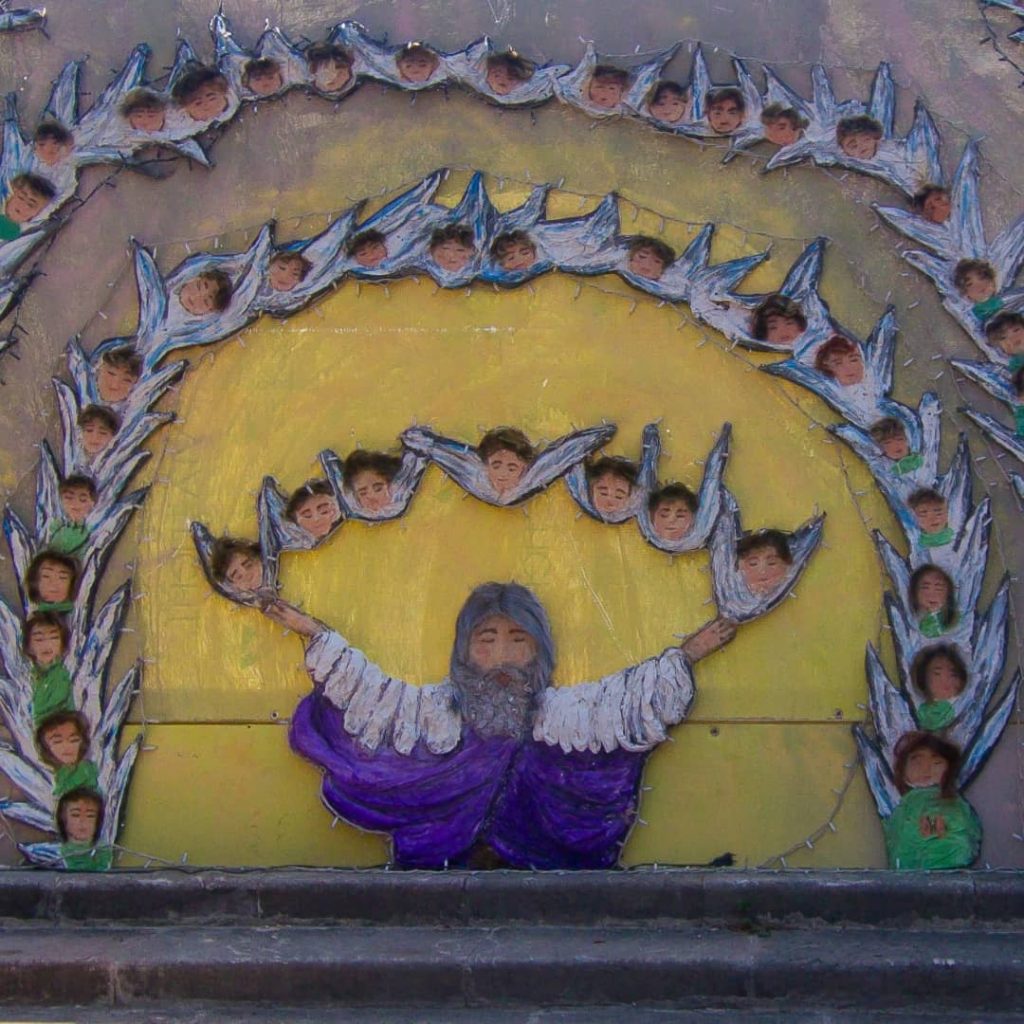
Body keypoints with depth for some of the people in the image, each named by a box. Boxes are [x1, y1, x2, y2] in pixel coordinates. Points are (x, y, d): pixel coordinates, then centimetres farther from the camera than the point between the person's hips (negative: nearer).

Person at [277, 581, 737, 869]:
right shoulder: (436, 710, 9)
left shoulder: (561, 713, 8)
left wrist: (687, 654, 9)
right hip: (445, 869, 0)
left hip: (540, 870, 0)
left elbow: (629, 697, 11)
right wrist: (316, 633, 16)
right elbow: (367, 690, 14)